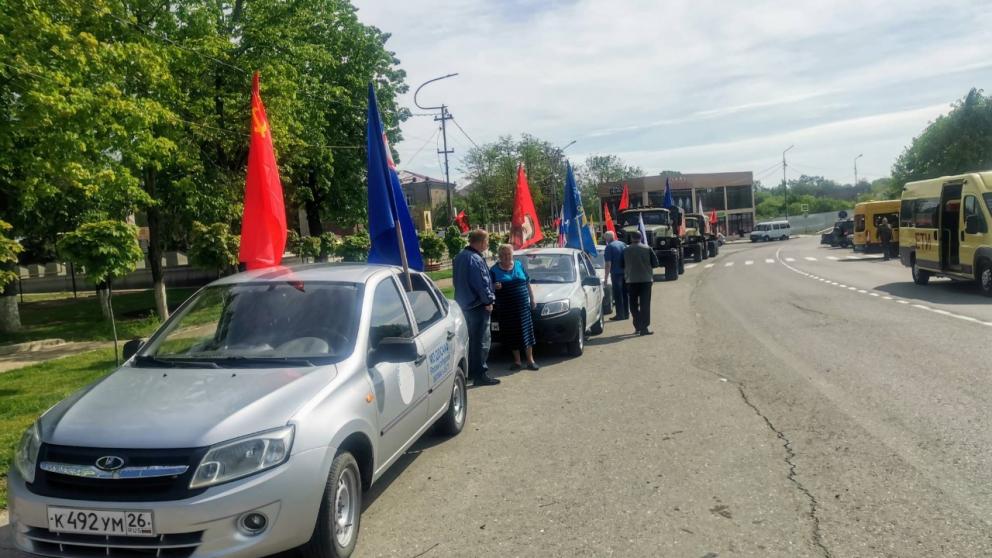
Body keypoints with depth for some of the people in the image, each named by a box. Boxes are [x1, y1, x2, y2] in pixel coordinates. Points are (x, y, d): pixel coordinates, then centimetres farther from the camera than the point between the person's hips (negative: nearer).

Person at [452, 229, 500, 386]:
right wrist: (488, 301, -10)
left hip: (463, 303, 10)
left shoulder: (460, 256, 10)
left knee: (471, 338, 18)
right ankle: (480, 374, -4)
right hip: (477, 305, -10)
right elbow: (482, 283, -20)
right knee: (481, 340, -5)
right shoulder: (475, 259, -21)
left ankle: (471, 370, 27)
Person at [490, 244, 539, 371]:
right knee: (512, 334, 3)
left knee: (526, 332, -1)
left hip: (523, 305, 1)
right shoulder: (494, 270, 3)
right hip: (505, 308, -1)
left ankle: (530, 361, 6)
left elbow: (528, 283, 15)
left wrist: (533, 298, 12)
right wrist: (494, 287, -17)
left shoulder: (519, 265, 9)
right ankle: (517, 361, 15)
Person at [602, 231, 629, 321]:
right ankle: (626, 313, 18)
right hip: (626, 272, 6)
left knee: (618, 294, -1)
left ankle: (620, 315, 0)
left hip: (616, 273, -6)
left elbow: (608, 264, -14)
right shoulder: (623, 244, 11)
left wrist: (606, 277, -11)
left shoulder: (609, 247, -9)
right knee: (625, 293, 14)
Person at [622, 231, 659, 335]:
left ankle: (637, 326, 13)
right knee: (645, 304, 0)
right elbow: (655, 263, 0)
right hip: (646, 279, -1)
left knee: (633, 304, 12)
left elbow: (623, 266, 4)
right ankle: (644, 328, -7)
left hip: (631, 280, 1)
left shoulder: (626, 251, 0)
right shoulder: (647, 249, -2)